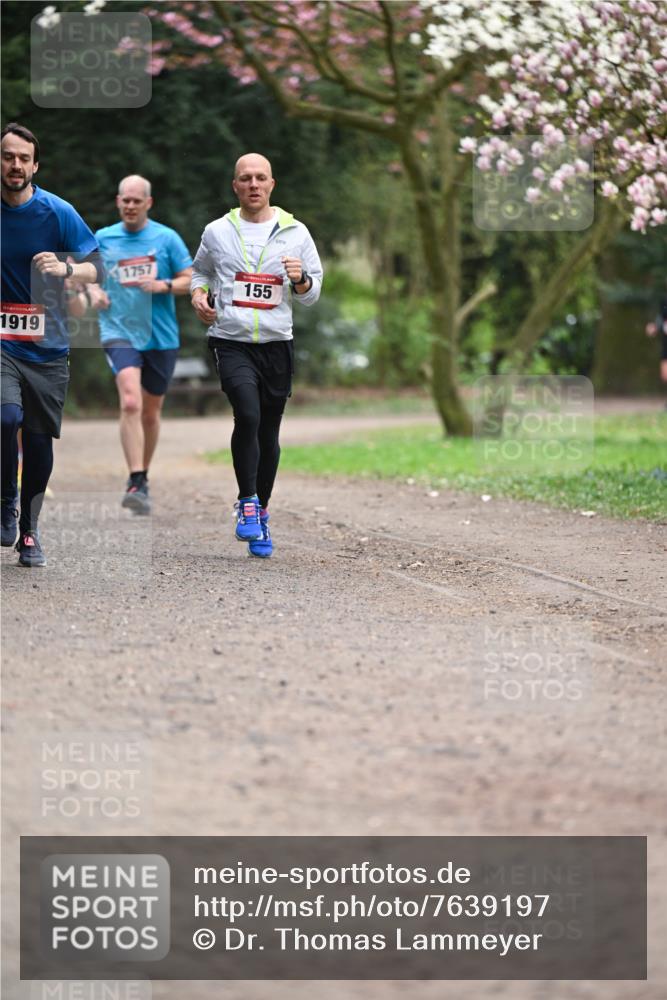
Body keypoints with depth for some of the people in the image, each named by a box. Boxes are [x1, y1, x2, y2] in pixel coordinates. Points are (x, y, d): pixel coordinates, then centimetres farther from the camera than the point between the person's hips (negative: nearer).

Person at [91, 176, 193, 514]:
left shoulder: (166, 238, 1)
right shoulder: (103, 239, 5)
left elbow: (191, 280, 1)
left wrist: (164, 285, -17)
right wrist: (94, 292, -1)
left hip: (160, 337, 1)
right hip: (119, 332, -1)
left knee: (150, 412, 12)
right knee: (130, 403, -22)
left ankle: (142, 476, 32)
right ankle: (136, 483, -25)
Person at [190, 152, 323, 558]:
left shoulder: (295, 232, 5)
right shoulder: (217, 232, 5)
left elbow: (313, 294, 10)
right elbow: (201, 270, 24)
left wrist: (301, 280, -12)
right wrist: (199, 294, 4)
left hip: (277, 343, 2)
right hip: (231, 342, -2)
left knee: (269, 432, 8)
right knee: (248, 414, -24)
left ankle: (261, 513, 24)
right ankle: (248, 503, -11)